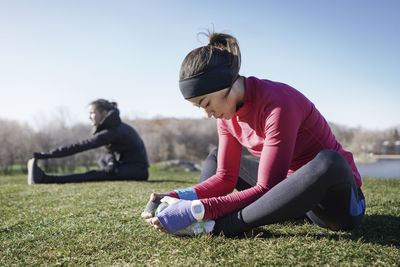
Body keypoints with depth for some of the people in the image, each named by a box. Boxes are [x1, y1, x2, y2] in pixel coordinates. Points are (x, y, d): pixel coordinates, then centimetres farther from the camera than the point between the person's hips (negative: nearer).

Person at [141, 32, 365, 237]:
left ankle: (222, 226, -35)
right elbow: (225, 177, -3)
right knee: (216, 159, 10)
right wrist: (178, 198, -18)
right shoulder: (227, 113, -4)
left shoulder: (278, 105, -28)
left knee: (327, 163, -41)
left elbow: (266, 189, -29)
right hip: (292, 187, 7)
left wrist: (198, 210, -35)